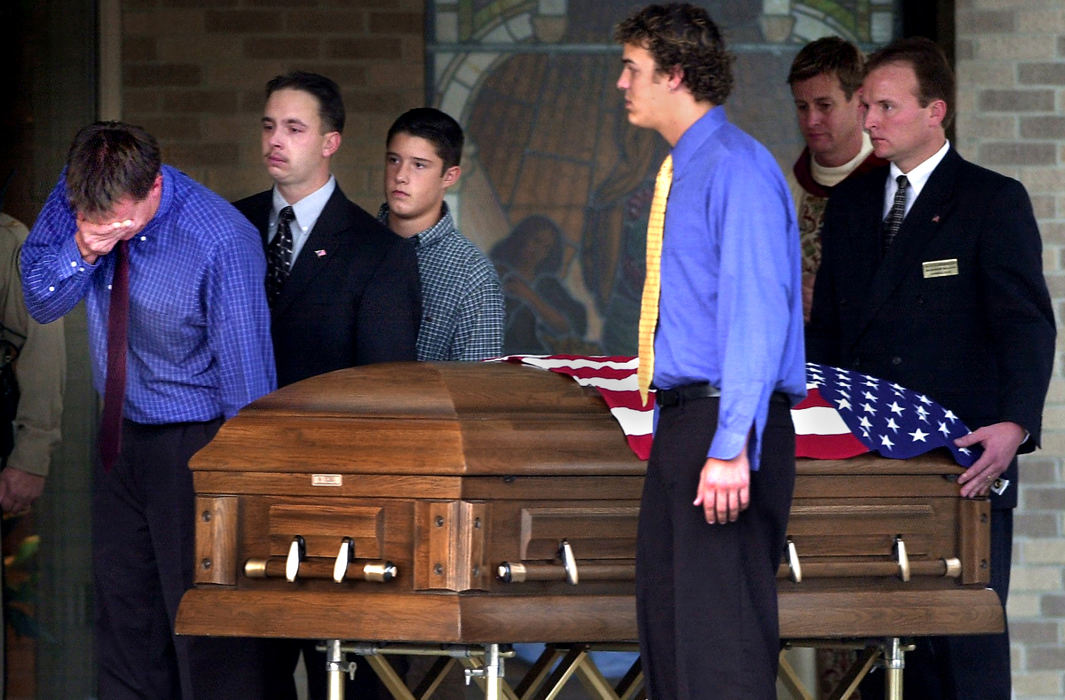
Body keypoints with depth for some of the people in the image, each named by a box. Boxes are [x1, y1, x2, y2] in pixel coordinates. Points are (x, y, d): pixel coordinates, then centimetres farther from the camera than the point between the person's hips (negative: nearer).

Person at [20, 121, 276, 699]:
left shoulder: (221, 243, -27)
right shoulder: (77, 197, -9)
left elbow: (247, 379, -20)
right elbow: (39, 300, 1)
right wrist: (81, 252, -22)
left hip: (195, 442, -6)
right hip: (121, 433, 6)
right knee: (123, 614, 13)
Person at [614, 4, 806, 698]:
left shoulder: (738, 168, -13)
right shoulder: (681, 170, 16)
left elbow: (758, 312, -20)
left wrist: (732, 447, -25)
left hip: (726, 419, -10)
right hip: (682, 416, 10)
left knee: (721, 628, -10)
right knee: (665, 611, 13)